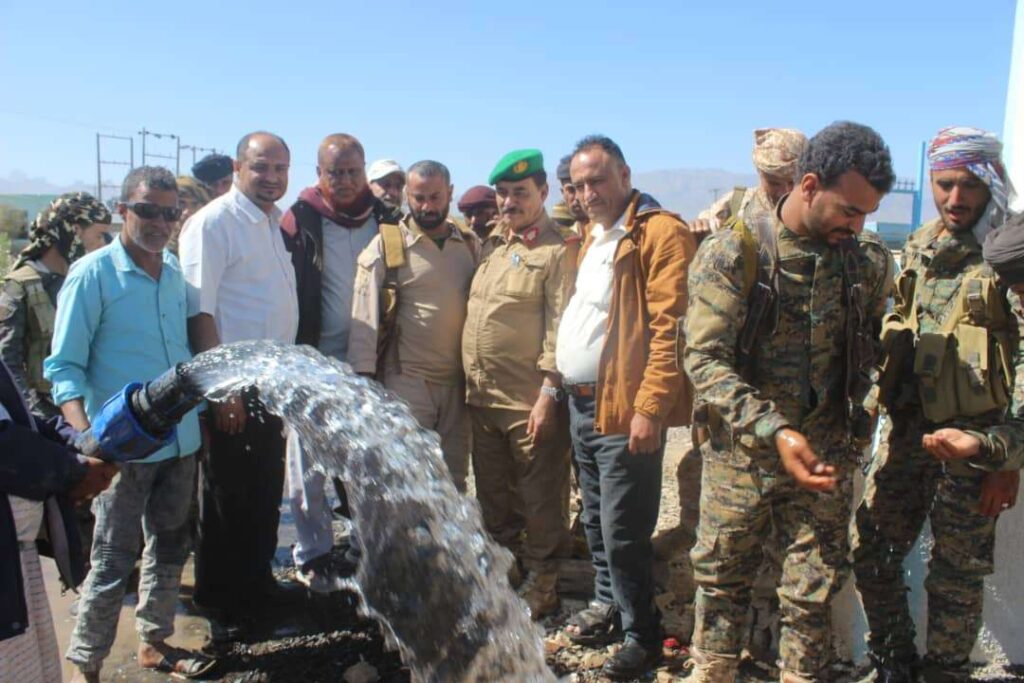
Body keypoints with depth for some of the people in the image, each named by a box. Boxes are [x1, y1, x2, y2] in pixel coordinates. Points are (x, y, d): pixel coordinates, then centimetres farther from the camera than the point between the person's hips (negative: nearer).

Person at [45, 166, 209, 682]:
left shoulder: (174, 270, 7)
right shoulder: (91, 275, -10)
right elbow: (64, 366, -11)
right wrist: (85, 435, -24)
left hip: (181, 438, 6)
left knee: (169, 545, 18)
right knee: (114, 561, 2)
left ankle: (154, 642, 35)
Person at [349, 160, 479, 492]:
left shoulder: (471, 245, 8)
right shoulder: (386, 245, -4)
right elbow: (364, 315, -7)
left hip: (458, 381, 4)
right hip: (406, 380, -4)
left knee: (454, 478, 13)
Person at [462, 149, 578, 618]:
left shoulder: (560, 249, -8)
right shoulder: (492, 243, 14)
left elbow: (561, 327, -14)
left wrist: (548, 393, -18)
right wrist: (470, 383, 14)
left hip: (530, 402, -7)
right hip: (482, 397, 7)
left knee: (540, 500, 6)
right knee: (493, 496, 19)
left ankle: (542, 585, 22)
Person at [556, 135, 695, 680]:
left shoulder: (660, 232, -12)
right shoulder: (593, 236, 17)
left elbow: (669, 326, -18)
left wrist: (650, 407, -22)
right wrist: (558, 383, 13)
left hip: (624, 408, -8)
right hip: (582, 403, 8)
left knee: (622, 532, -2)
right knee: (596, 520, 19)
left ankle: (641, 635, 15)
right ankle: (607, 603, 36)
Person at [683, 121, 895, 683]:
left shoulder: (869, 263, -1)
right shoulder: (732, 252, -13)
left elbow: (867, 354, 12)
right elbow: (705, 358, -19)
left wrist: (852, 433, 4)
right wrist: (774, 431, -27)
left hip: (826, 459, 2)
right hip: (741, 453, -2)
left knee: (812, 593, 10)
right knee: (722, 579, 14)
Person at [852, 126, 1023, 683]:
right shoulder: (917, 248, 9)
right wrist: (875, 405, 14)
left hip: (971, 439, -5)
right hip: (907, 430, 6)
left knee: (956, 576, 6)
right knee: (871, 553, 11)